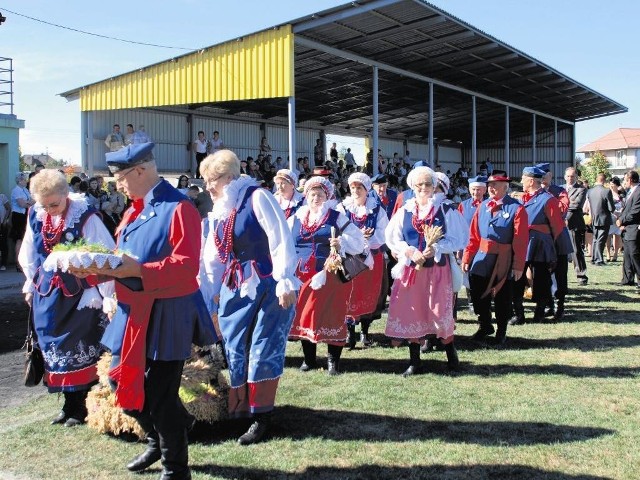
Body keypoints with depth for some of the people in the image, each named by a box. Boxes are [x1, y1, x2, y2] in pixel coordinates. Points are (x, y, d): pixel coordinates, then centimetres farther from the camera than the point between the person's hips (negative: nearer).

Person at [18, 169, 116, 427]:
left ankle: (81, 407, 16)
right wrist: (31, 285, 13)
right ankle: (70, 404, 26)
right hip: (47, 295, 6)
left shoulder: (85, 216, -17)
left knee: (80, 350, 2)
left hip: (79, 296, -5)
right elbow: (28, 255, 15)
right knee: (56, 348, 12)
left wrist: (102, 295, -14)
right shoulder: (35, 215, 0)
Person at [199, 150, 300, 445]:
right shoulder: (217, 213, 14)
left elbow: (281, 240, -16)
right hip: (233, 290, 7)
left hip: (267, 287, -7)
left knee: (263, 350, -3)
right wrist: (205, 299, 17)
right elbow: (211, 260, 18)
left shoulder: (256, 197, -9)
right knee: (235, 351, 8)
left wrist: (285, 281, -22)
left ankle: (261, 417, 7)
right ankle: (239, 409, 20)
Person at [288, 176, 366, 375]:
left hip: (330, 275, -3)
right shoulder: (296, 218, 11)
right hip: (302, 276, 3)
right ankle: (309, 358, 20)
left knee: (331, 315, -3)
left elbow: (358, 240, 0)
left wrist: (342, 242, -18)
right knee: (303, 314, 5)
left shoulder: (337, 217, 3)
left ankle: (333, 360, 8)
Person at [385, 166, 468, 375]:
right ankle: (414, 361, 14)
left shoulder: (447, 211, 0)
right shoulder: (403, 211, 7)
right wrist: (409, 251, -11)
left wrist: (437, 248, -17)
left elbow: (458, 239, -2)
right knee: (412, 312, 3)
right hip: (410, 268, 3)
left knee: (441, 311, -4)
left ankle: (451, 355, 17)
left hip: (438, 268, -2)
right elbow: (392, 238, 6)